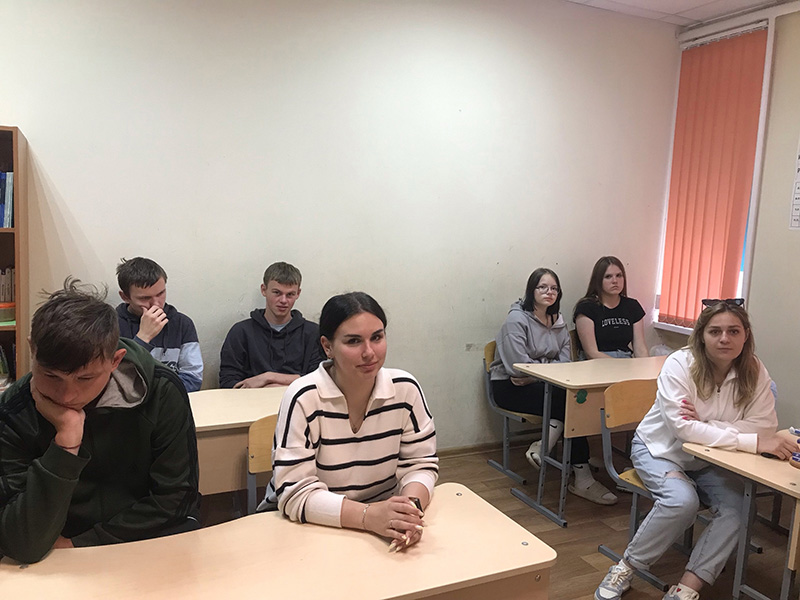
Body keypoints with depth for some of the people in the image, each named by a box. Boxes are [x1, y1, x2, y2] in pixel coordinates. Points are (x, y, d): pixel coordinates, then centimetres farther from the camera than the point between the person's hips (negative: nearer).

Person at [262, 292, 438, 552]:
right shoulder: (303, 399, -18)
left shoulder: (406, 389, -8)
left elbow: (420, 463, -1)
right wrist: (369, 516, -32)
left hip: (382, 513, 2)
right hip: (306, 527, -2)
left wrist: (411, 506, -22)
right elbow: (295, 494, -19)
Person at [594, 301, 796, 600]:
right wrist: (754, 442, -36)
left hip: (707, 460, 4)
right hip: (660, 449, -4)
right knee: (682, 499, -29)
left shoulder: (755, 372, -9)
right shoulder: (679, 364, -22)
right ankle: (625, 569, -9)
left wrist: (705, 425, -31)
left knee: (737, 507, -21)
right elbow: (683, 428, -30)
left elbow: (765, 424, -17)